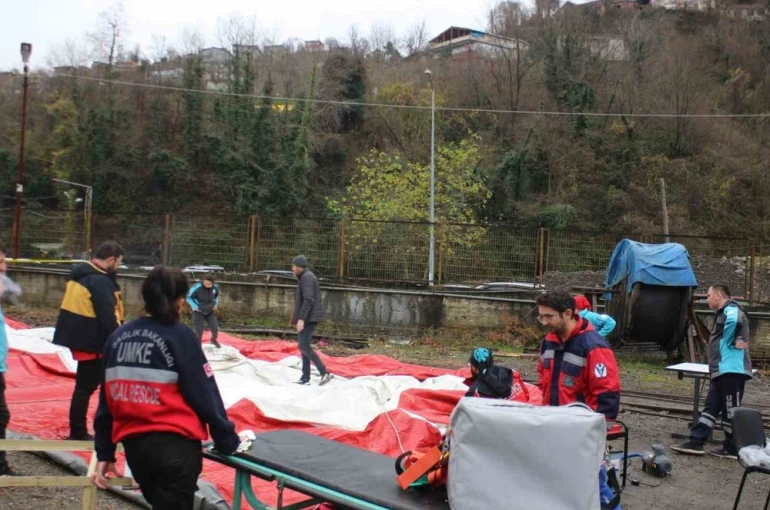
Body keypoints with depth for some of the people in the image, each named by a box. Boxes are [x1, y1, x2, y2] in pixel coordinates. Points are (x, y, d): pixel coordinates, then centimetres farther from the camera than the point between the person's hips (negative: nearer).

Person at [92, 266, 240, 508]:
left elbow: (107, 400, 11)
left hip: (133, 445, 6)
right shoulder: (180, 336, -9)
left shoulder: (118, 337, 8)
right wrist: (228, 440, 3)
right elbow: (204, 395, -8)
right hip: (174, 445, -6)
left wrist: (104, 453, 18)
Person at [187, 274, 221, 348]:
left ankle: (214, 340, 31)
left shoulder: (215, 287, -11)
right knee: (199, 331, 0)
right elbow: (189, 297, -11)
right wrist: (195, 307, -16)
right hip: (199, 312, -3)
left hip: (210, 311, 3)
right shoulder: (197, 287, -26)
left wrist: (215, 304, -1)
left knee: (215, 328, -2)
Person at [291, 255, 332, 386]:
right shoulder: (306, 277, 18)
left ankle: (324, 373, -16)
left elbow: (308, 300, -22)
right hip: (308, 318, 10)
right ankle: (305, 378, 10)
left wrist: (301, 319, -24)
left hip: (309, 318, -10)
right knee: (304, 346, 9)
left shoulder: (306, 277, -13)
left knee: (304, 346, -13)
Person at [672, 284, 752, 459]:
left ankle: (733, 449, 7)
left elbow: (734, 320, -36)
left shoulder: (731, 309, -12)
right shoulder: (723, 313, 22)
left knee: (731, 410, -2)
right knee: (711, 407, 10)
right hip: (722, 371, 11)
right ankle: (695, 442, 13)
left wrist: (732, 342, -24)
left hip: (732, 370, -11)